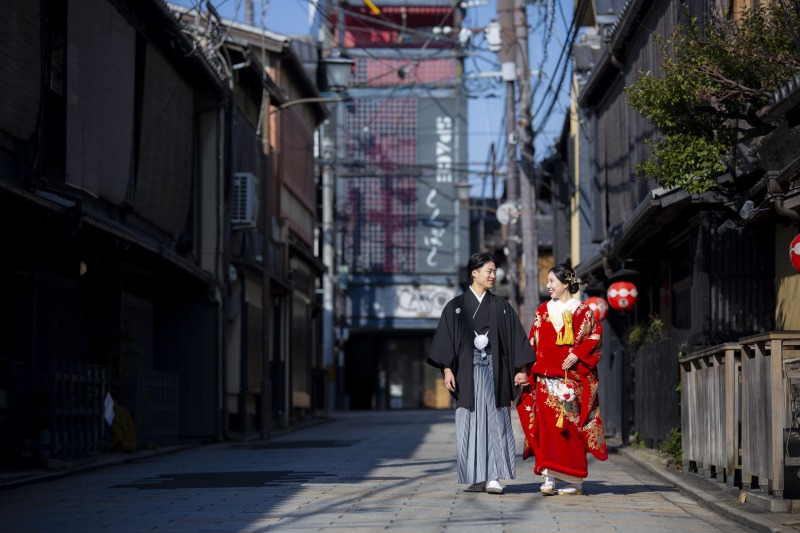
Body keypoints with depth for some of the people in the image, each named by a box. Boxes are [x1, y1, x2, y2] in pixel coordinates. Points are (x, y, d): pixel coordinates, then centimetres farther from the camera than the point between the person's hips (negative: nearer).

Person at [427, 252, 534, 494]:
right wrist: (447, 369, -9)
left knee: (495, 423, -6)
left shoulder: (501, 307, 11)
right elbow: (446, 339, 2)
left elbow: (516, 338, 9)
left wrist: (521, 369, 1)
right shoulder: (456, 306, 6)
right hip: (467, 372, -1)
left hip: (495, 372, 1)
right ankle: (477, 478, 4)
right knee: (470, 425, -1)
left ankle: (493, 478, -9)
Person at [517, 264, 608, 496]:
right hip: (546, 376, 3)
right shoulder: (543, 311, 14)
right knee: (547, 422, -7)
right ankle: (549, 477, -10)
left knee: (571, 425, -3)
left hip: (573, 376, -3)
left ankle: (576, 480, 3)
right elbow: (533, 344, 13)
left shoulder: (582, 311, 2)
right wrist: (528, 370, 4)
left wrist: (577, 355, -15)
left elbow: (595, 337, -2)